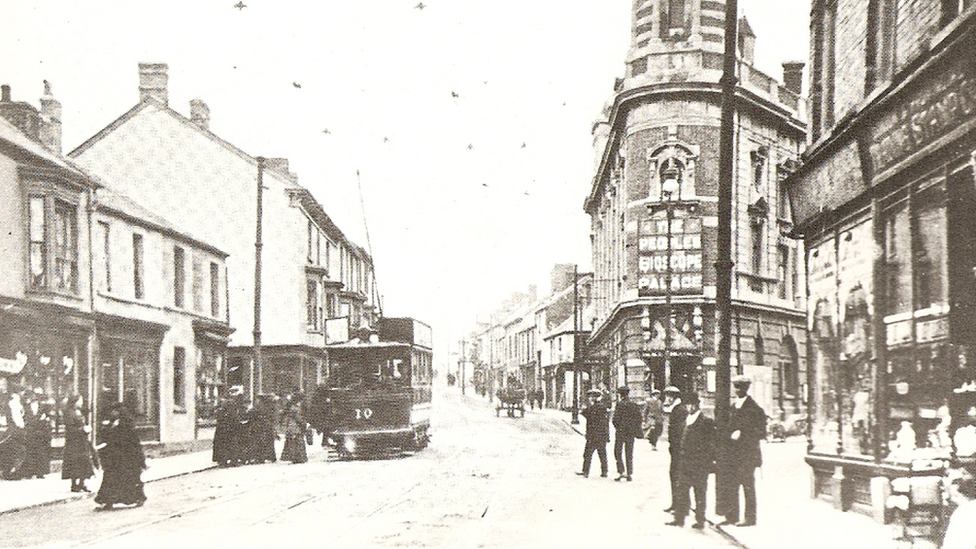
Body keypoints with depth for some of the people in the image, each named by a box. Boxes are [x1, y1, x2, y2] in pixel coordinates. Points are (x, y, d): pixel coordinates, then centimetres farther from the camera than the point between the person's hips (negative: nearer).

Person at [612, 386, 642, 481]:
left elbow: (616, 419, -13)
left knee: (618, 452, 5)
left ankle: (621, 472, -6)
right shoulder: (635, 405, 4)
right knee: (629, 454, 11)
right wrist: (638, 431, 13)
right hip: (631, 432, 5)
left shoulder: (620, 404, -12)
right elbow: (639, 419, 6)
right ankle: (630, 474, 10)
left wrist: (617, 427, 5)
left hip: (620, 431, -5)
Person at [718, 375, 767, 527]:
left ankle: (750, 518, 5)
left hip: (747, 454, -7)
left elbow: (761, 433, -9)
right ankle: (731, 516, 16)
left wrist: (741, 434, -14)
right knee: (731, 486, 9)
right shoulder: (733, 406, 13)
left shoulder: (754, 409, -9)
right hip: (733, 453, 7)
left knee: (748, 485, -2)